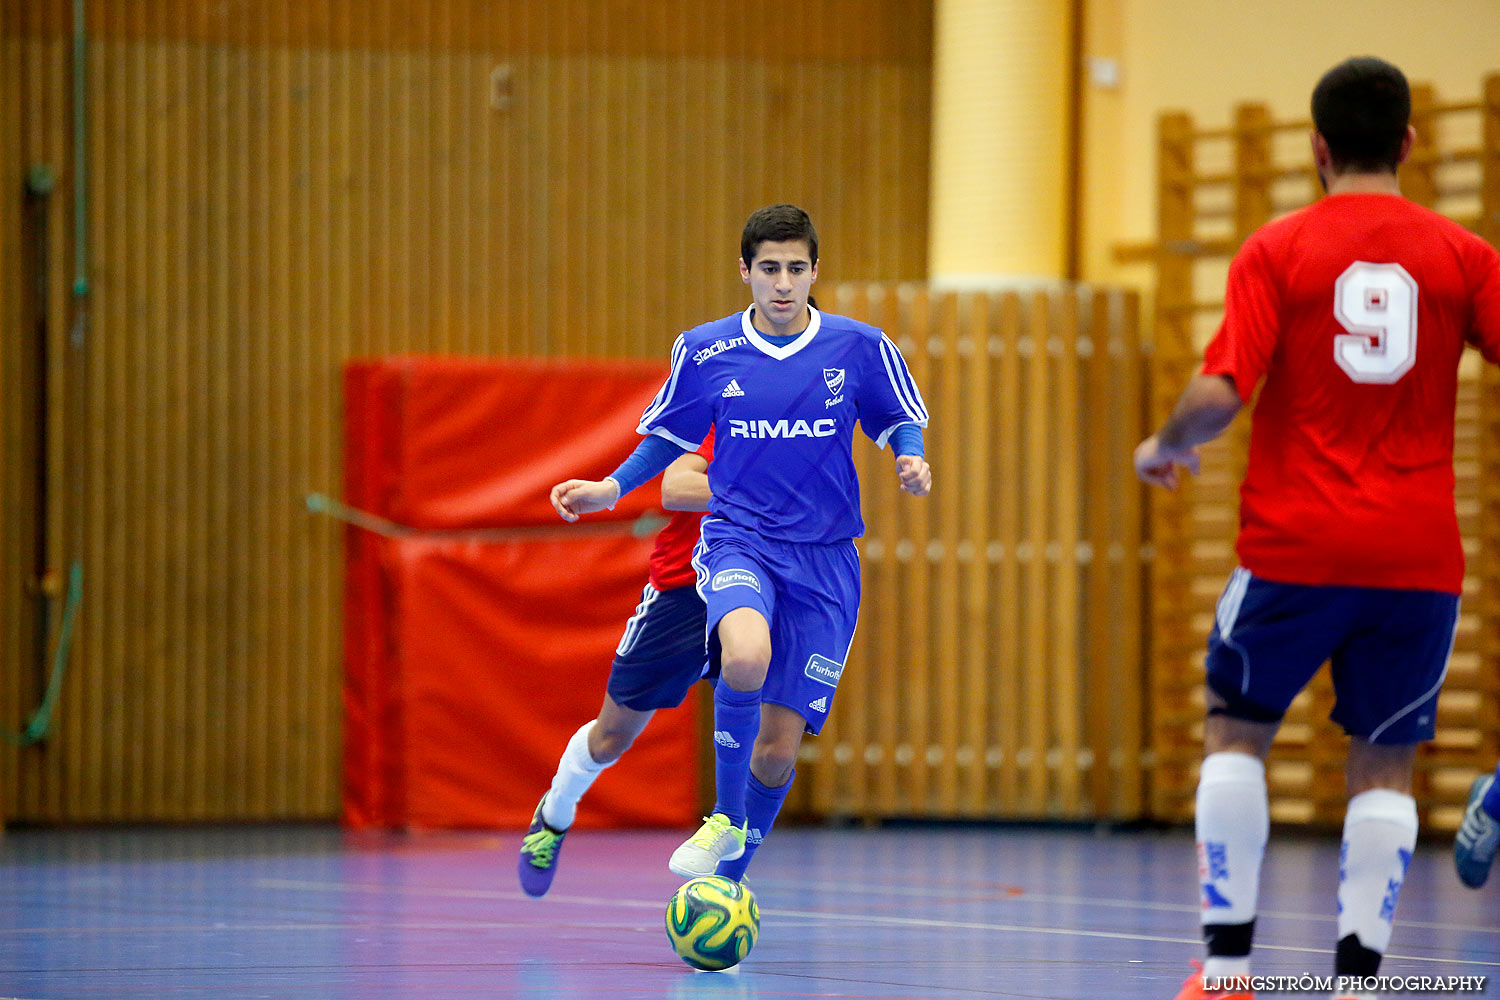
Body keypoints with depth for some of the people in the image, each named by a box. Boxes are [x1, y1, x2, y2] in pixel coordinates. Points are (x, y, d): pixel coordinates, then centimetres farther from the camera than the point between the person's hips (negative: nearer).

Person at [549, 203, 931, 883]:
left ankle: (727, 881, 22)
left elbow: (900, 422, 12)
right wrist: (613, 488, 1)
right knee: (746, 656, -36)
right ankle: (725, 820, -16)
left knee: (779, 744, -2)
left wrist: (911, 461, -9)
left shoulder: (859, 348, 0)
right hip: (737, 540, -1)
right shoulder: (705, 350, 2)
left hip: (824, 559, 1)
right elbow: (670, 436, 16)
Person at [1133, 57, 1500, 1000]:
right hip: (1418, 555, 1)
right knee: (1384, 764, 8)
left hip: (1296, 545, -1)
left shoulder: (1276, 250, -3)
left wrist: (1165, 447, 7)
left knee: (1236, 733, 14)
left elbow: (1220, 393, -12)